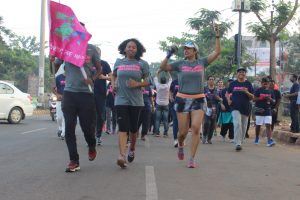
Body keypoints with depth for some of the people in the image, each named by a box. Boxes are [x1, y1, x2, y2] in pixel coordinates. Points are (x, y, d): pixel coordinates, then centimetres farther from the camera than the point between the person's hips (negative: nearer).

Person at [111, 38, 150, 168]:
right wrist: (113, 85, 4)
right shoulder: (118, 62, 8)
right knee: (123, 127, -11)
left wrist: (138, 84, -15)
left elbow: (147, 81, 4)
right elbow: (114, 76, 24)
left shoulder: (142, 64, 1)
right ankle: (122, 156, -22)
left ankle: (132, 149, 37)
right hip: (121, 100, 0)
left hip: (136, 100, 0)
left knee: (133, 128, 10)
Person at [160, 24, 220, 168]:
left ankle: (192, 159, -6)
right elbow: (163, 67, -3)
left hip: (198, 99, 0)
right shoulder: (180, 64, 4)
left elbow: (217, 52, 2)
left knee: (196, 129, -13)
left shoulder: (202, 62, 5)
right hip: (182, 99, 0)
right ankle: (180, 146, 36)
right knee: (183, 132, 2)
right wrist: (169, 55, -15)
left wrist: (217, 36, -5)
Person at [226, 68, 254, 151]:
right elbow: (227, 93, 18)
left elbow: (252, 97, 4)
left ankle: (240, 142, 24)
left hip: (245, 108, 2)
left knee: (243, 126, 9)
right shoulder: (233, 83, 7)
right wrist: (228, 100, -2)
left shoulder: (248, 84, 6)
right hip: (235, 107, -2)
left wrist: (246, 92, -15)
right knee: (237, 124, -19)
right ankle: (238, 144, -21)